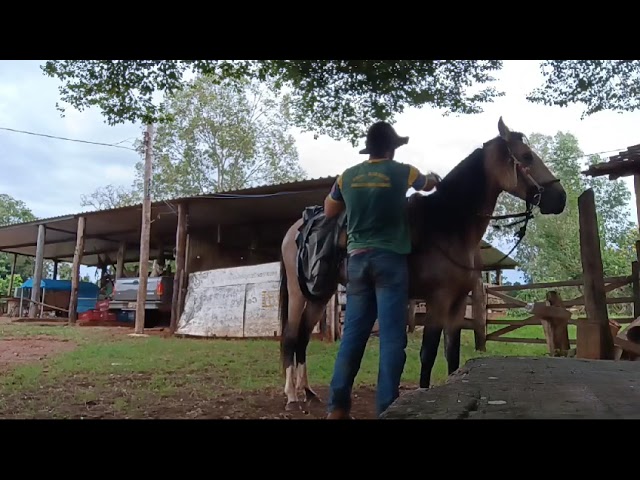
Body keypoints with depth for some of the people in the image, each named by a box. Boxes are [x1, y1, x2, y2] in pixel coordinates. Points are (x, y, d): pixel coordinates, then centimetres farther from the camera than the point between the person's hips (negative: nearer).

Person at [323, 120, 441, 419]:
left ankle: (337, 406, 10)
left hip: (357, 259, 4)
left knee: (353, 332, 8)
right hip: (390, 259, -3)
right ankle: (386, 408, -1)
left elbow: (329, 212, 20)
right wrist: (434, 178, 46)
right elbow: (427, 185, 24)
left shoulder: (347, 176, 8)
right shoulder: (402, 172, 2)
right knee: (391, 335, -1)